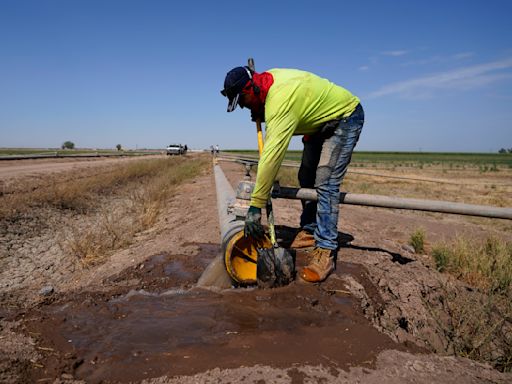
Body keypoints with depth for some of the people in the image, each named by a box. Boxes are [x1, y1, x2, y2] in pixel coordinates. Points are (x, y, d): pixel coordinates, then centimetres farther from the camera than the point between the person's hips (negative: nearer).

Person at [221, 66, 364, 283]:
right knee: (306, 178, 9)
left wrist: (255, 206, -39)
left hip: (345, 118, -10)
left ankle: (326, 252, -17)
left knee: (325, 182, -20)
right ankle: (309, 231, 19)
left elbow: (272, 155, -41)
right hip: (321, 121, 10)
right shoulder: (269, 77, -8)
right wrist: (262, 115, -6)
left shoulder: (281, 99, -36)